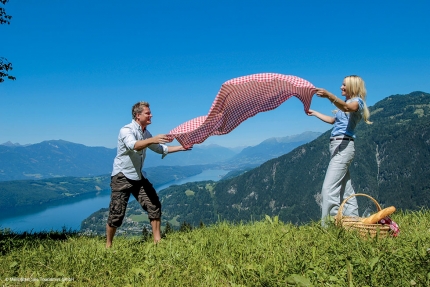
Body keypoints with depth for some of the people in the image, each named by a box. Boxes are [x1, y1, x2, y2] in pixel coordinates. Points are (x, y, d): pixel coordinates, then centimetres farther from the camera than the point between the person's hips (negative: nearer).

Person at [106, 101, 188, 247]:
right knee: (116, 213, -3)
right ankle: (108, 244, 17)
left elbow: (161, 149, 19)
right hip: (122, 177, -7)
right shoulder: (126, 130, -17)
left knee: (154, 205, 0)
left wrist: (180, 147, 10)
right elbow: (134, 145, -39)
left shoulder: (146, 133, 7)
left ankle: (157, 240, 10)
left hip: (138, 176, 7)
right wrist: (152, 140, -56)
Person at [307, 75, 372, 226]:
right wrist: (314, 113, 42)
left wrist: (328, 95, -46)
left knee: (329, 188, -17)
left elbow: (347, 108, -31)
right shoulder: (346, 103, 22)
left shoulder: (357, 101, -5)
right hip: (337, 146, 10)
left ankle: (329, 224, -19)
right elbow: (333, 120, 36)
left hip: (344, 145, -10)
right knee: (344, 187, 14)